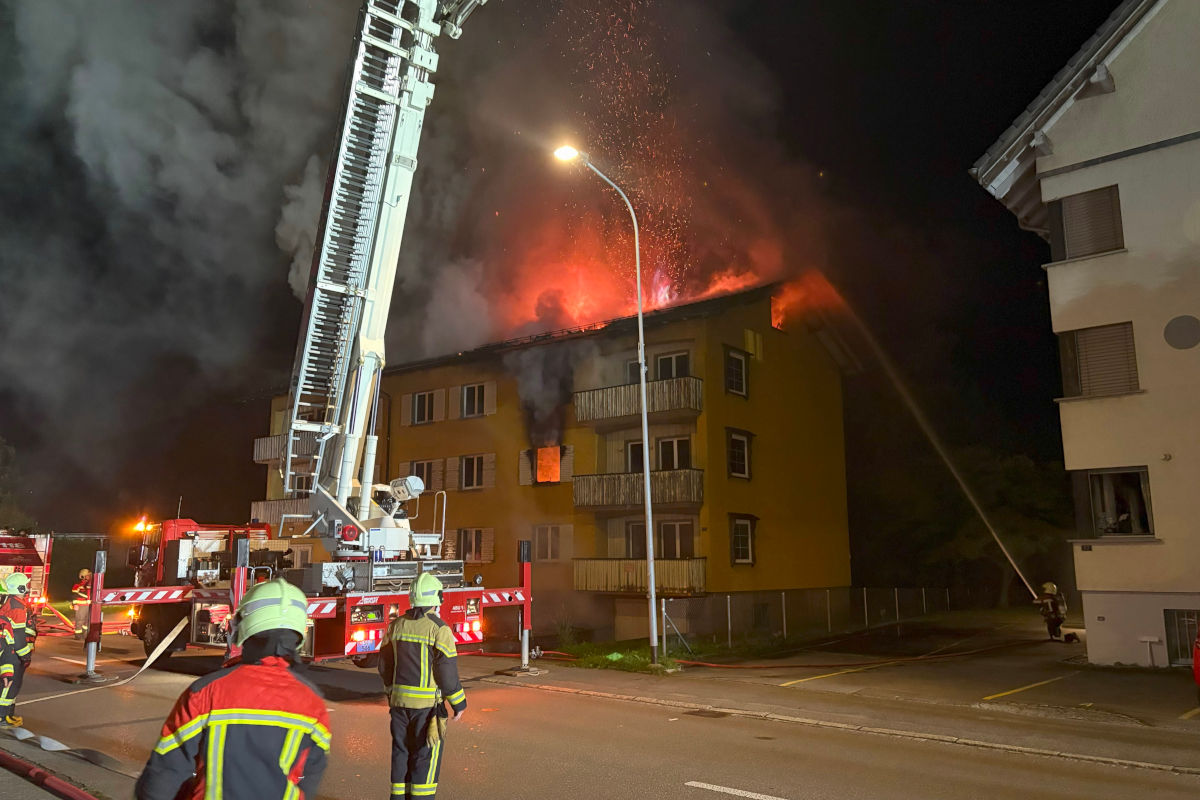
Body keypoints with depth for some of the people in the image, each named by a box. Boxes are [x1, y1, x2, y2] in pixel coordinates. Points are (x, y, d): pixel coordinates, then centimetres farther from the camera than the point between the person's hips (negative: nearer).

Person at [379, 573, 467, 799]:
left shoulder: (396, 625, 4)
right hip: (427, 704, -5)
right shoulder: (439, 629, -14)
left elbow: (385, 666, 10)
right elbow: (447, 672, -14)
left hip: (399, 701, 5)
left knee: (401, 751, 14)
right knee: (426, 756, 4)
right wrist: (459, 704, -4)